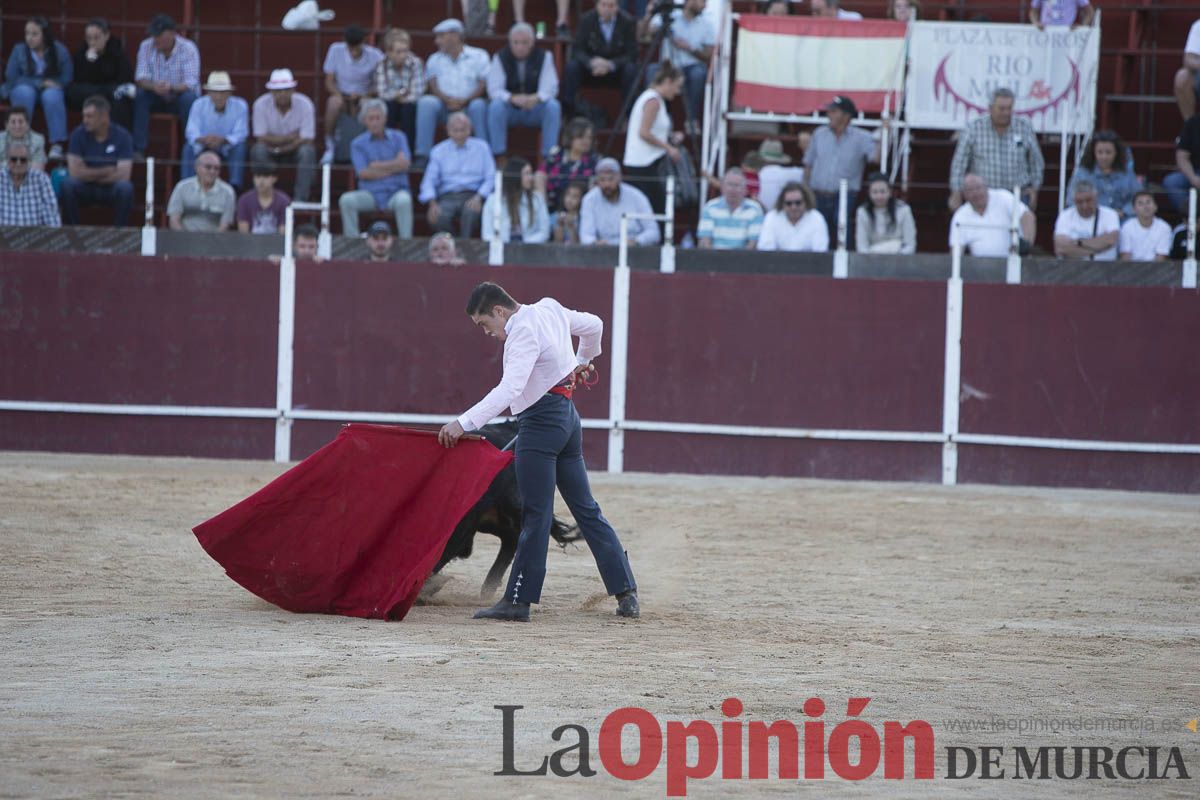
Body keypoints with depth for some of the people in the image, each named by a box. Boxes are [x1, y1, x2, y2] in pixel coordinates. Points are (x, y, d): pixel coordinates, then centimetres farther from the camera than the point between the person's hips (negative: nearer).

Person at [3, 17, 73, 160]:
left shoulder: (60, 51, -3)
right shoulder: (19, 50, -4)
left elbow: (66, 79, -3)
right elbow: (11, 78, -7)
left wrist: (50, 84, -20)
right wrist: (41, 83, -15)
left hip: (52, 90, 0)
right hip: (24, 88, 0)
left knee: (51, 95, -36)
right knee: (25, 93, -36)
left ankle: (57, 145, -40)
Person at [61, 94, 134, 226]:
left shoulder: (122, 136, -13)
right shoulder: (79, 134, -10)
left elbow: (123, 175, -20)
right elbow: (75, 172, -16)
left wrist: (90, 175, -14)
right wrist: (106, 172, -14)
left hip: (112, 190, -1)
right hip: (85, 190, 1)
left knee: (125, 187, -33)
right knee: (68, 184, -30)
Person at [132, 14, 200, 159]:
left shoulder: (188, 49, -17)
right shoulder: (146, 47, -9)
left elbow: (190, 84, -24)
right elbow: (141, 78, -13)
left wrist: (171, 88, -46)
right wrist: (153, 86, -37)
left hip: (181, 94, -2)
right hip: (157, 97, 3)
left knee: (188, 98, -36)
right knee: (139, 96, -28)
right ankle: (138, 149, -26)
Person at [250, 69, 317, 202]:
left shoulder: (305, 105, -17)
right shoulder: (261, 105, -16)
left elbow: (307, 140, -19)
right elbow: (261, 139, -18)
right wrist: (290, 137, -24)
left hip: (295, 152, 0)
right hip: (270, 153, 0)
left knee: (307, 151, -32)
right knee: (258, 150, -32)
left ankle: (300, 200, -26)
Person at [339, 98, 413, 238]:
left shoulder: (398, 137, 9)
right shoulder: (358, 143, 7)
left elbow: (404, 163, -6)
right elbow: (363, 174, -6)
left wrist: (377, 165, -4)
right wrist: (393, 168, -7)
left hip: (395, 191, -1)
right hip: (371, 193, 1)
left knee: (403, 200, -37)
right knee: (346, 200, -28)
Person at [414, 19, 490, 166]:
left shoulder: (478, 56, 7)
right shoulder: (435, 59, 16)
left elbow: (483, 84, -4)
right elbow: (432, 86, 3)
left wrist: (464, 101, -20)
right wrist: (448, 99, -19)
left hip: (468, 104, -2)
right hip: (444, 107, 2)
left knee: (479, 105, -35)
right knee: (426, 102, -29)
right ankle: (422, 154, -30)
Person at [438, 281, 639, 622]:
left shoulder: (524, 332, -17)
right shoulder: (550, 309, 10)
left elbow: (510, 389, -29)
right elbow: (593, 325, 27)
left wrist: (464, 423, -37)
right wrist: (583, 361, 46)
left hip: (541, 422, -9)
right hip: (567, 416, 10)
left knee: (536, 514, -9)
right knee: (585, 508, 12)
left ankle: (518, 600, -8)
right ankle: (626, 593, 11)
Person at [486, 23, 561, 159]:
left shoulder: (543, 56, -4)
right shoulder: (500, 57, -5)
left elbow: (550, 88, -12)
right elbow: (494, 90, -13)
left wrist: (536, 98, -35)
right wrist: (513, 98, -34)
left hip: (535, 108, 1)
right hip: (509, 109, -1)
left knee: (553, 106, -29)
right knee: (496, 106, -33)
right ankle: (498, 157, -27)